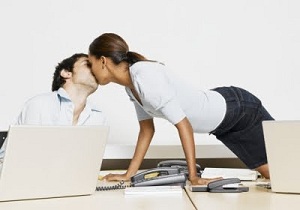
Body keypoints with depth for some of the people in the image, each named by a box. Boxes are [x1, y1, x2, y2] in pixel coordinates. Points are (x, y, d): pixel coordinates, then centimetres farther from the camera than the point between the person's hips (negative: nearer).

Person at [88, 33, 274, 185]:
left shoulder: (146, 78, -31)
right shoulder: (131, 85, -4)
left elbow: (184, 126, -28)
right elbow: (147, 130, 7)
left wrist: (193, 176, -23)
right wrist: (129, 174, 5)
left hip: (240, 108, -8)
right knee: (271, 172, 15)